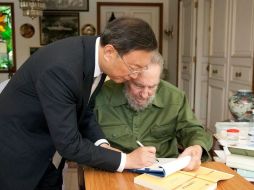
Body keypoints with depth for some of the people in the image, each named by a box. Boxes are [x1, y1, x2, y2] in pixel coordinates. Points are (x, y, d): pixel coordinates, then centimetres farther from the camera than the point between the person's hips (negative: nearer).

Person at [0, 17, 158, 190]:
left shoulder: (96, 56, -9)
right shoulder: (61, 68, -34)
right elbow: (69, 143, -30)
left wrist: (102, 145, -11)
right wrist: (125, 159, -22)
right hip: (16, 157, -6)